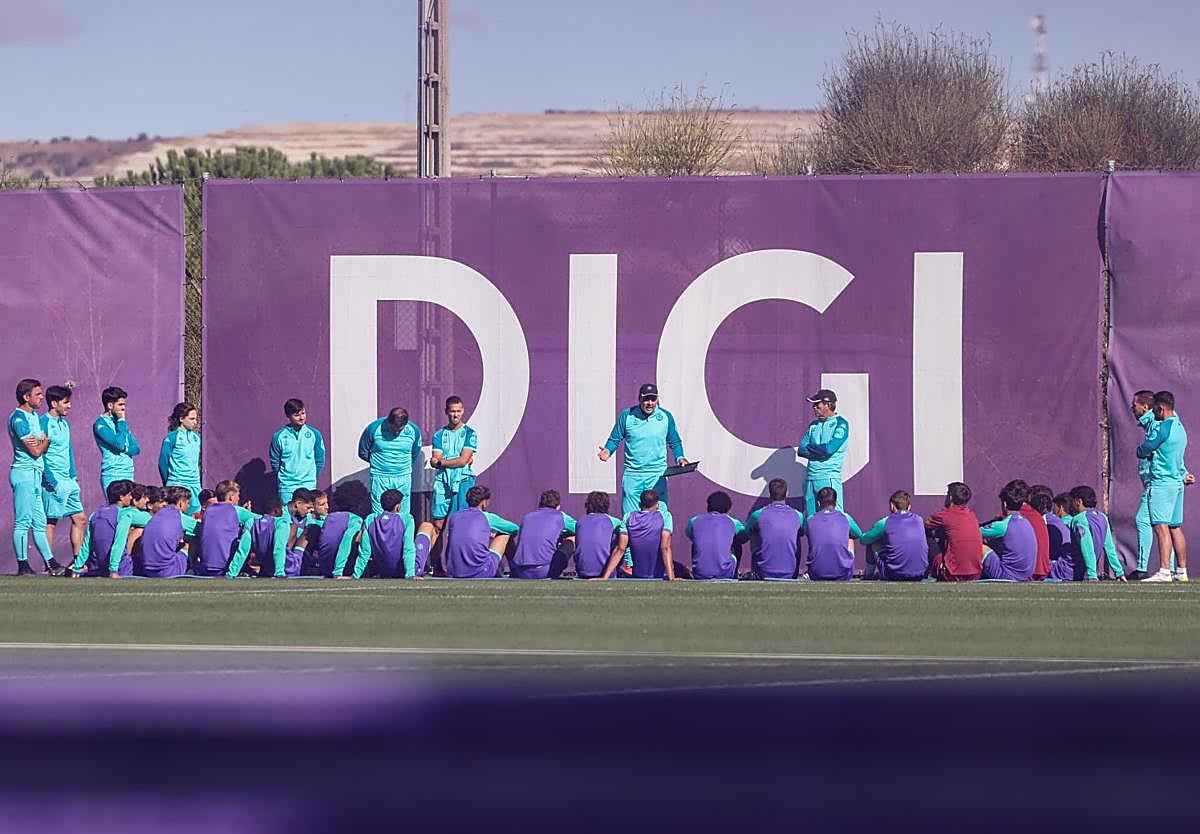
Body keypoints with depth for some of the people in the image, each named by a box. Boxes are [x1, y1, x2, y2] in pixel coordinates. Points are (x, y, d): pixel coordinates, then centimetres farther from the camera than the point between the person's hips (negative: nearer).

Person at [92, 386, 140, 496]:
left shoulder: (119, 421, 18)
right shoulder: (100, 424, -5)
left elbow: (136, 448, 14)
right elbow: (119, 443, -17)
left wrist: (123, 450, -7)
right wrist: (121, 421, -7)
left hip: (128, 474, 7)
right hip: (112, 475, -7)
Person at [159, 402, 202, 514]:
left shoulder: (196, 437, 11)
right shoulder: (172, 438, -8)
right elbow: (163, 463, -3)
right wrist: (168, 485, 4)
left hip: (195, 485, 6)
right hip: (177, 485, -6)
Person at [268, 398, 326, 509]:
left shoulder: (314, 434, 1)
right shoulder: (279, 437, -4)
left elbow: (320, 460, 10)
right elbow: (275, 462, 7)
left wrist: (312, 477, 12)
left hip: (309, 487, 1)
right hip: (287, 487, -1)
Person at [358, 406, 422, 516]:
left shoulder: (414, 431, -4)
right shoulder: (374, 429, -10)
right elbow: (363, 453, 5)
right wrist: (378, 462, 8)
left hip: (403, 479, 2)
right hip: (379, 478, -2)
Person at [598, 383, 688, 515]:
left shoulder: (666, 417, 2)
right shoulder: (627, 415, 0)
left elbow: (674, 442, 13)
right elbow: (615, 439, 9)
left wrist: (679, 458, -5)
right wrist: (607, 451, -12)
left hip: (657, 475, 0)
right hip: (632, 474, 0)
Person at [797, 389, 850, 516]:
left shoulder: (840, 424, -3)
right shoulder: (814, 425, 16)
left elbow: (829, 449, -16)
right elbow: (801, 450, 8)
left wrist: (810, 447, 0)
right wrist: (820, 452, -7)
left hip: (829, 477, -7)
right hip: (810, 478, 7)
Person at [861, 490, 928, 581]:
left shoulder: (884, 523, -2)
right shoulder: (919, 520, 9)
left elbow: (863, 540, 13)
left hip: (895, 575, -3)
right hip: (920, 575, 3)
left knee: (872, 544, 19)